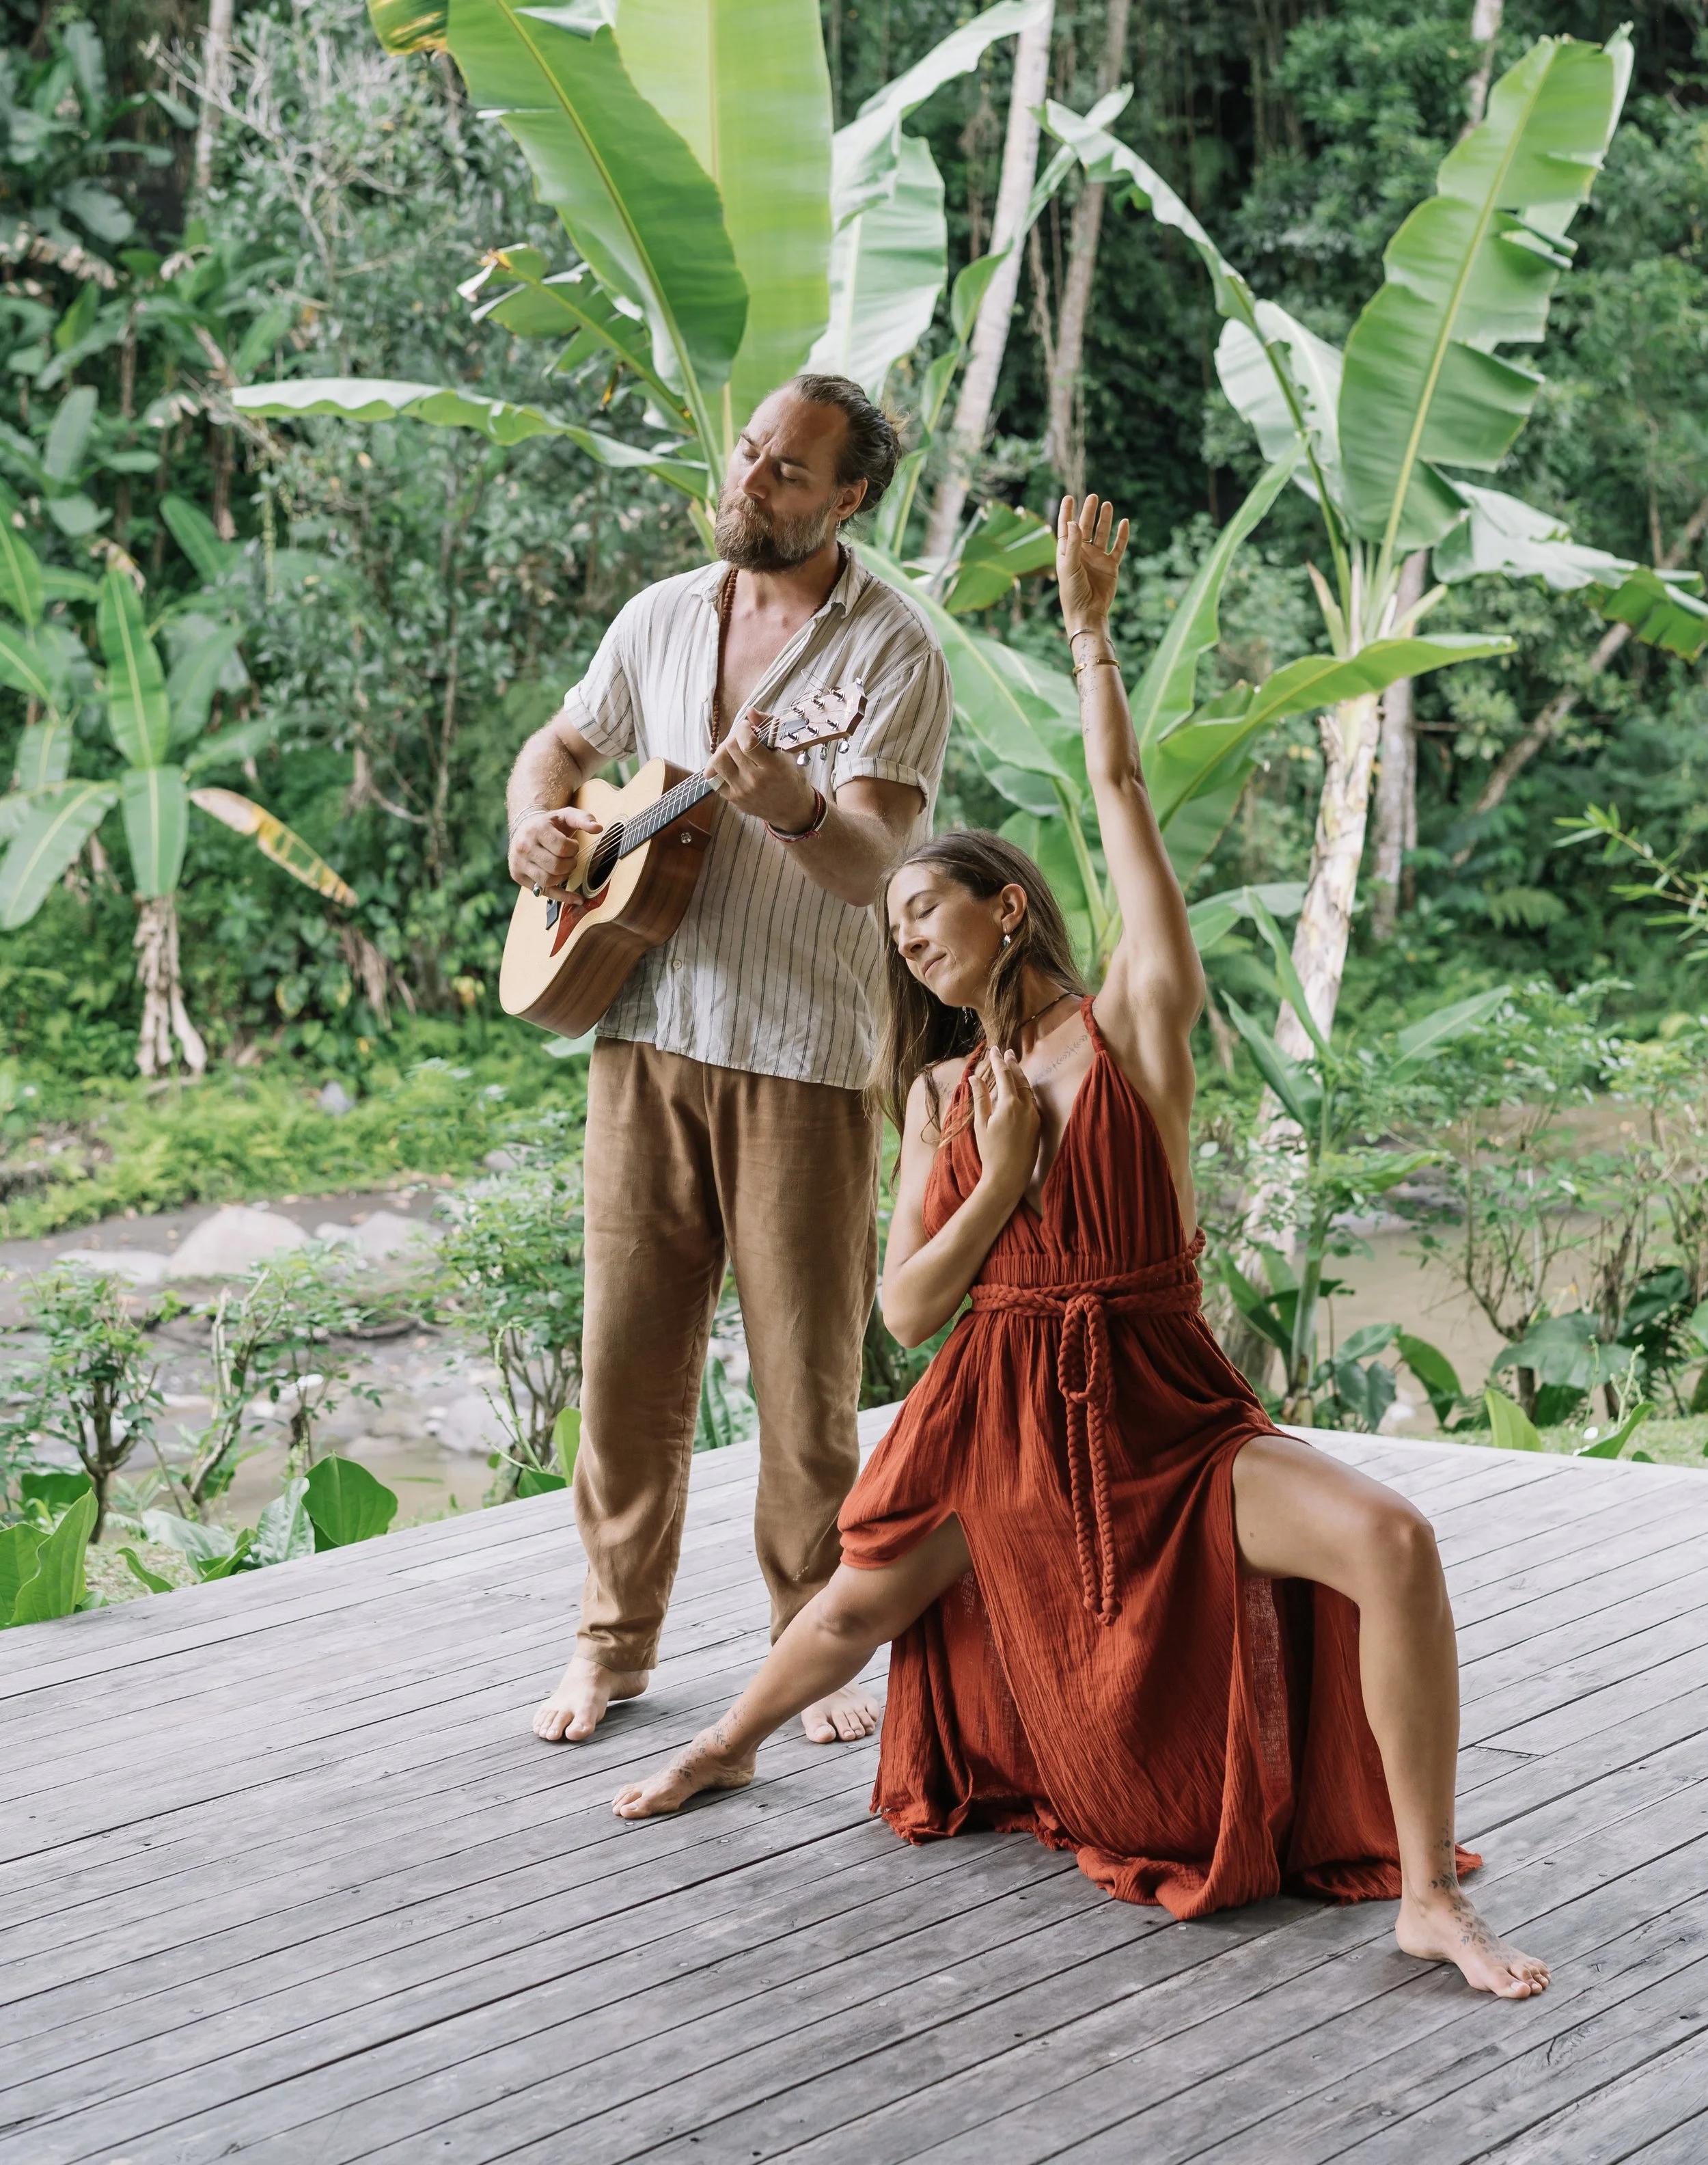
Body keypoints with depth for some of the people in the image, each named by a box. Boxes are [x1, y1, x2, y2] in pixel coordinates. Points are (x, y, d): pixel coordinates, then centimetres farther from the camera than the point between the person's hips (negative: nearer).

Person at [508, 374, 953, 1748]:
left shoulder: (893, 650, -6)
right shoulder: (662, 618, 11)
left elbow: (870, 868, -16)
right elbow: (559, 745, 24)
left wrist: (797, 808, -37)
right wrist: (539, 821, 1)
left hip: (804, 1053, -4)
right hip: (646, 1031, 4)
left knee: (809, 1373, 2)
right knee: (628, 1350, 7)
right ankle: (617, 1643, 20)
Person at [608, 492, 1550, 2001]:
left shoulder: (1133, 1022, -4)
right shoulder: (943, 1094, 9)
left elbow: (1121, 795, -9)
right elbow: (907, 1309, 5)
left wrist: (1090, 625, -6)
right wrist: (1001, 1177, -9)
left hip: (1162, 1417, -4)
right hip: (997, 1416, 4)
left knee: (1388, 1542, -26)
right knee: (858, 1607, 17)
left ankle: (1427, 1893, -18)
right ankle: (728, 1747, 51)